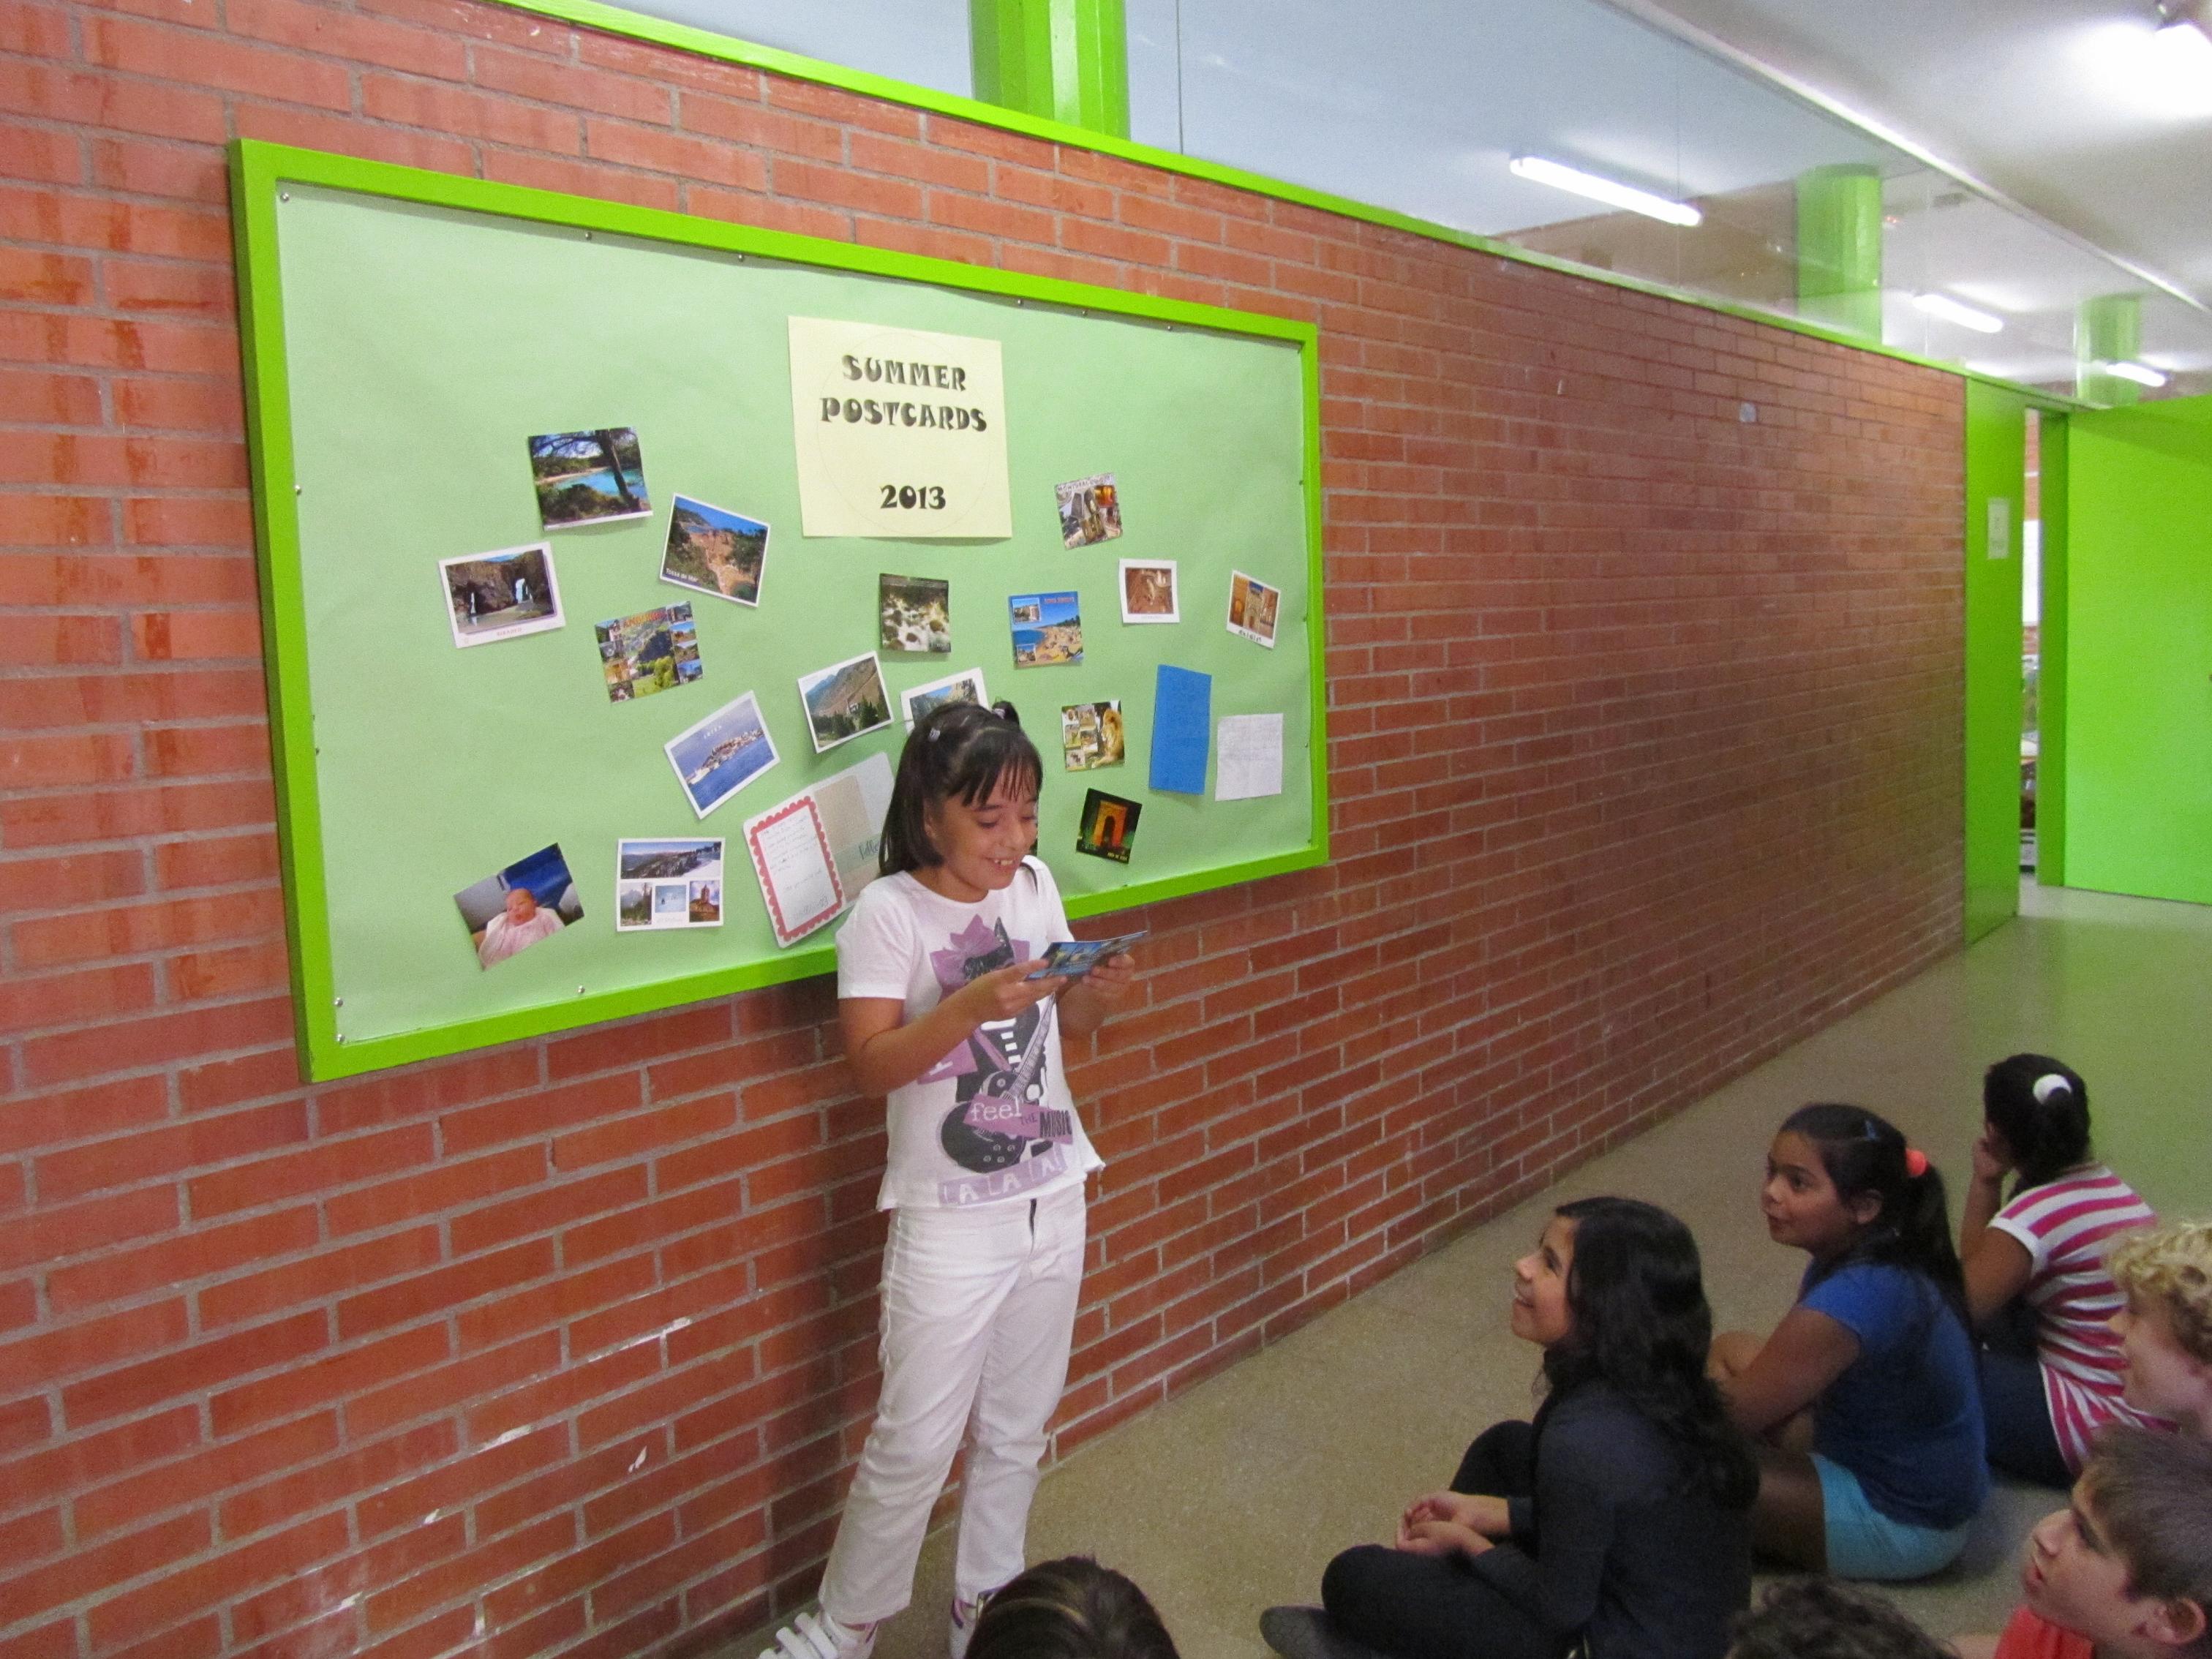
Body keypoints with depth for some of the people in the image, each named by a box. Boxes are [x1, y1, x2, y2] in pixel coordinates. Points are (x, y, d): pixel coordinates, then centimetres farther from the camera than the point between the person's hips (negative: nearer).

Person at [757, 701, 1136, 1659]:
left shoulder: (1036, 888, 2)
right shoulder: (888, 912, -14)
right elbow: (870, 1066, -19)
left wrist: (1100, 992, -9)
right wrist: (969, 1007, -31)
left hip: (1054, 1202, 5)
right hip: (952, 1223, -5)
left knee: (1017, 1427, 16)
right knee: (916, 1444, 4)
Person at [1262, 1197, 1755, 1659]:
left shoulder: (1584, 1440, -33)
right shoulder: (1655, 1378, -8)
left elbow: (1562, 1605, -19)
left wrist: (1467, 1542, -4)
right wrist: (1483, 1511, 7)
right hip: (1691, 1614, 8)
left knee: (1354, 1576, -4)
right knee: (1506, 1445, 23)